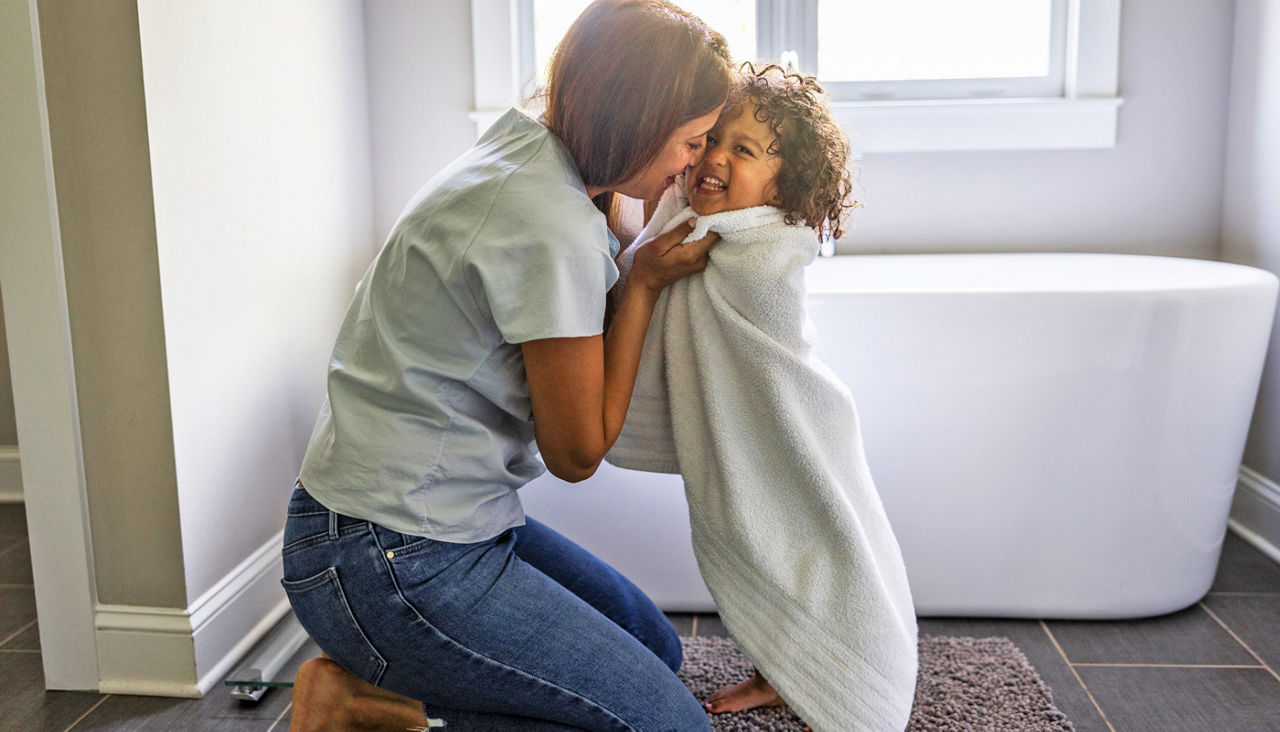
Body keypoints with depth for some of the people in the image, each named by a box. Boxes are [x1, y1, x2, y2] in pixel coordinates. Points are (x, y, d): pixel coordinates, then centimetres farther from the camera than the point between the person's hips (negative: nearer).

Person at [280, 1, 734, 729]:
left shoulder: (524, 153, 6)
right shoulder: (553, 227, -23)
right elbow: (577, 451, -12)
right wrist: (647, 283, -8)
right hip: (385, 564, -10)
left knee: (654, 647, 16)